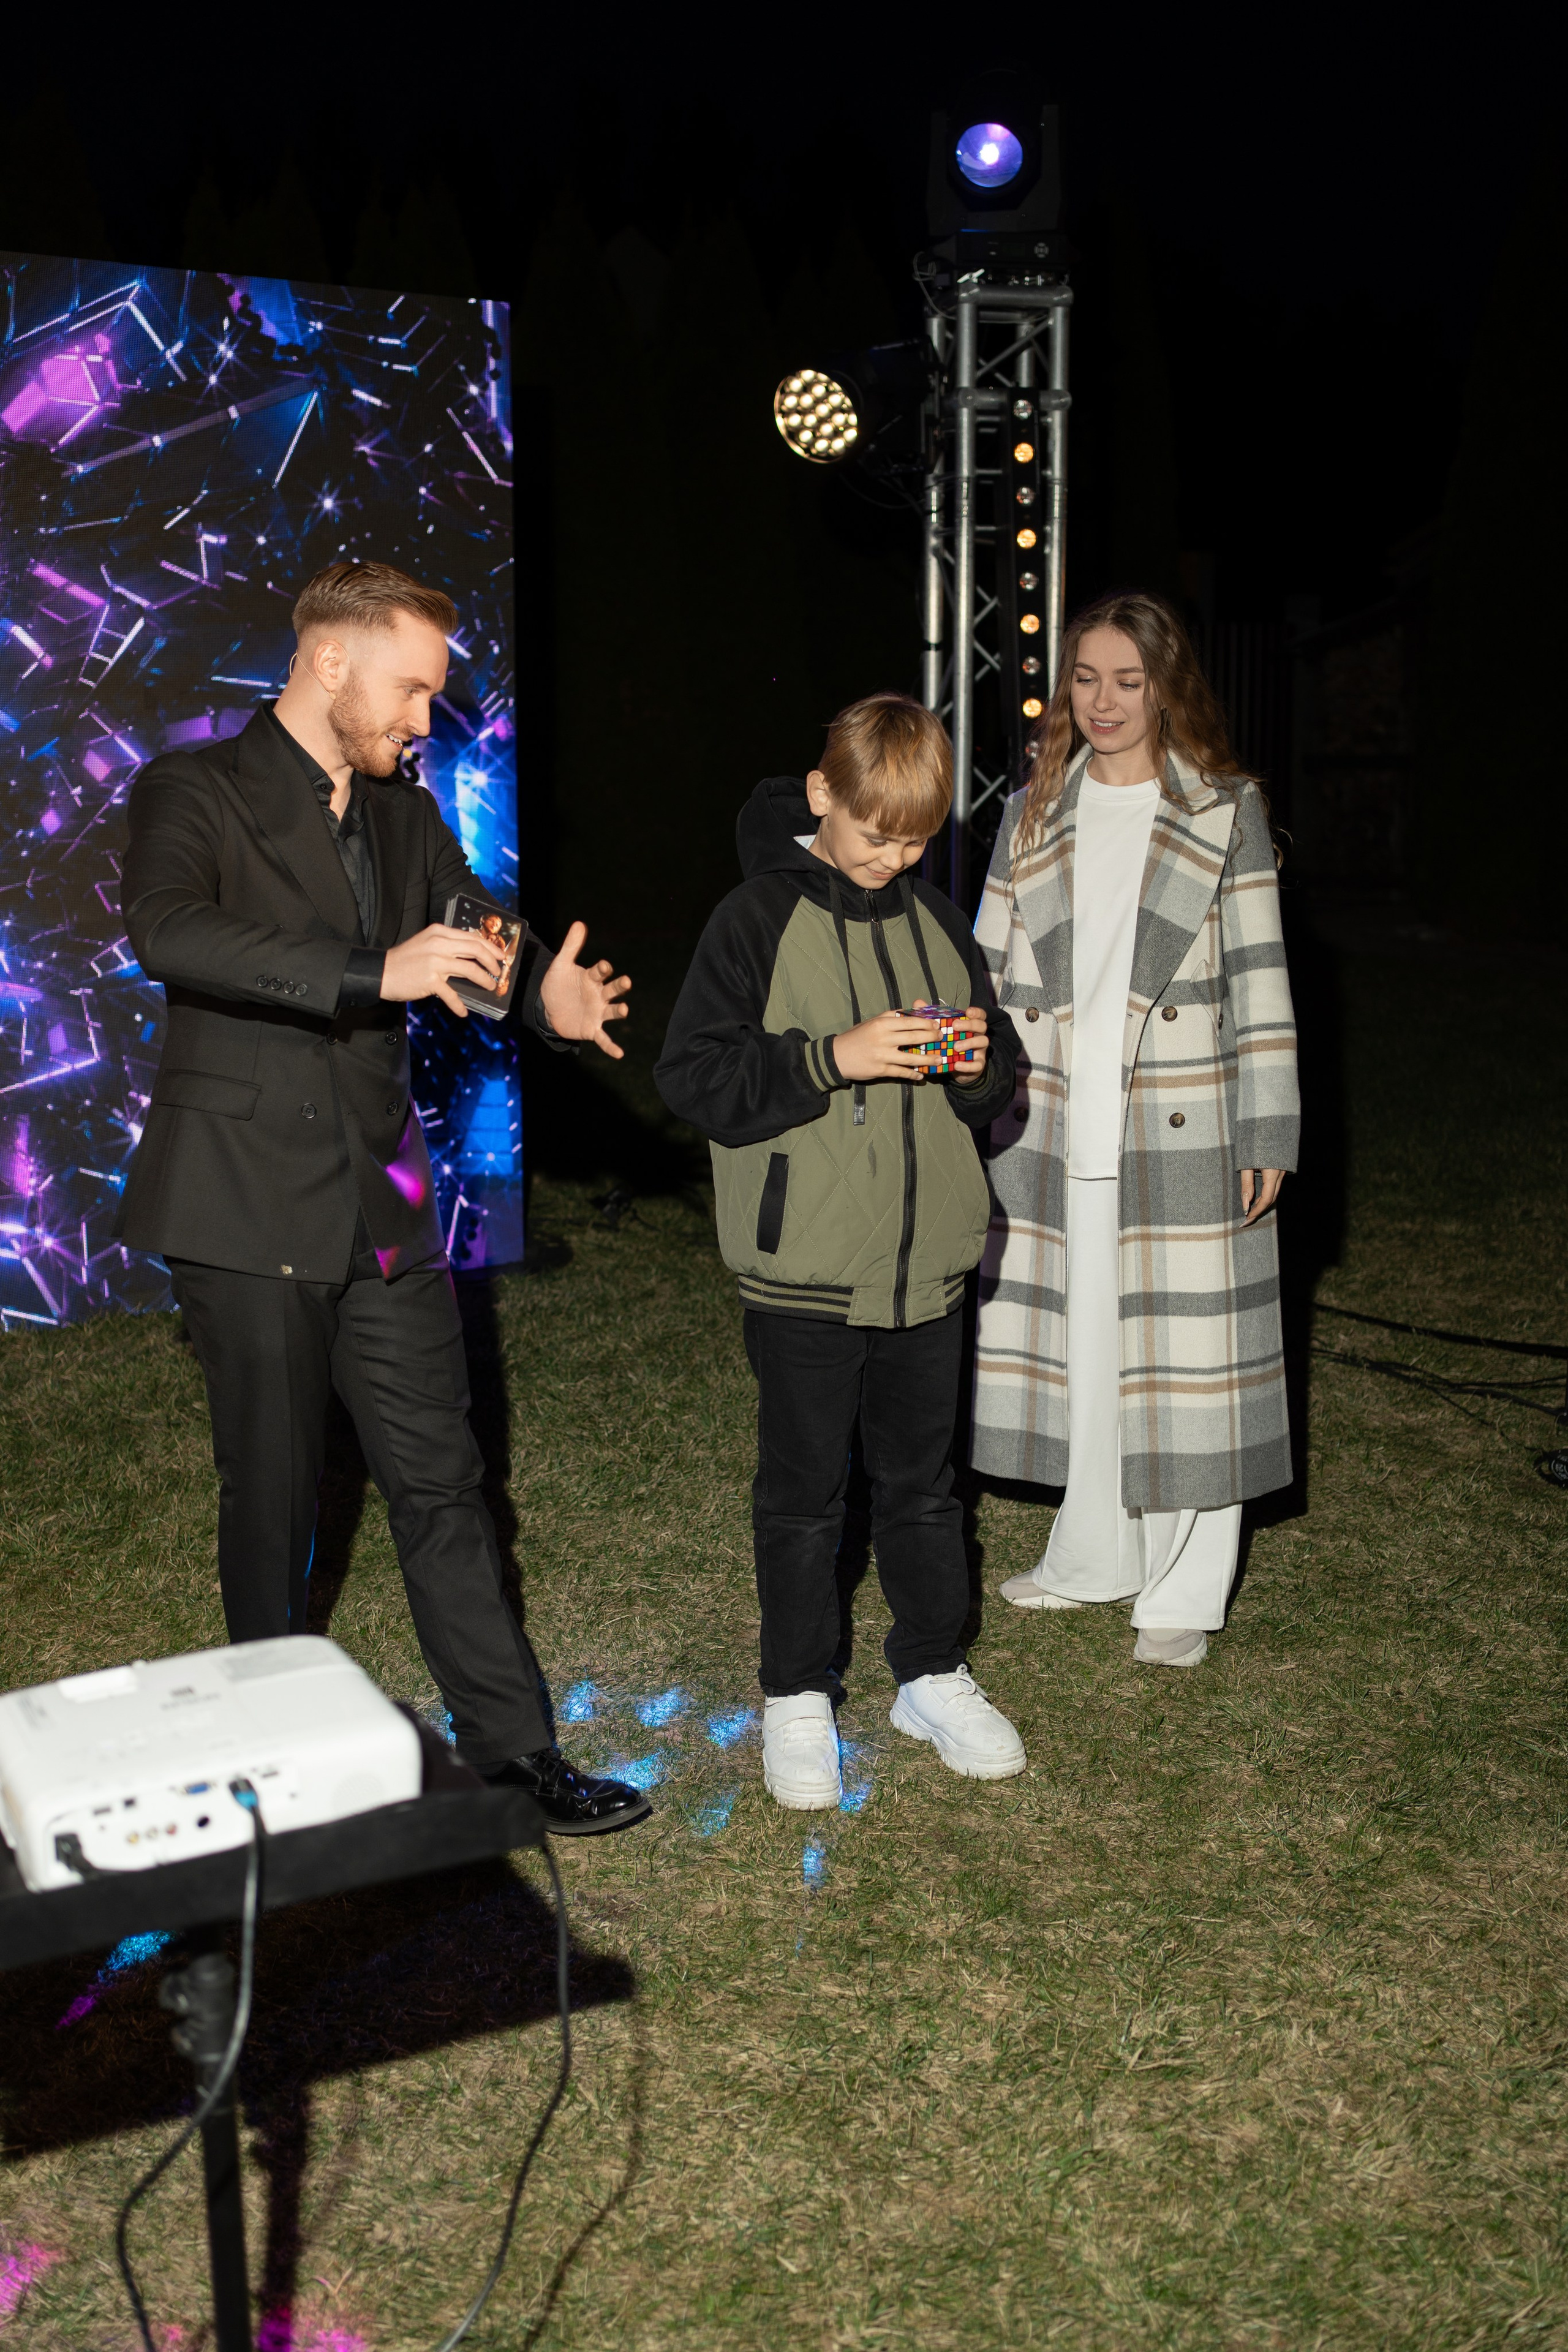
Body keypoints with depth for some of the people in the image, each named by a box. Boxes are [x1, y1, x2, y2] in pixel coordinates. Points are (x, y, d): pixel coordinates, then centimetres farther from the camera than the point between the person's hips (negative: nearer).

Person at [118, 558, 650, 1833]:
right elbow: (165, 930, -27)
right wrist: (372, 973, -37)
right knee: (273, 1499, 7)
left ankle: (516, 1750, 16)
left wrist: (554, 994, -16)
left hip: (383, 1201, 5)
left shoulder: (403, 813, 13)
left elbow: (482, 934, 9)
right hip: (248, 1205, -5)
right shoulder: (196, 792, -8)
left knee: (442, 1484, 8)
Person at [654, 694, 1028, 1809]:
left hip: (928, 1264, 4)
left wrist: (979, 1065, -8)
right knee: (804, 1491, 7)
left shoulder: (939, 921, 8)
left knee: (923, 1478, 16)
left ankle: (934, 1674, 31)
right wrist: (834, 1058, -22)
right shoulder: (760, 918, -7)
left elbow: (999, 1088, 15)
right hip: (805, 1268, -4)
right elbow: (694, 1072, -14)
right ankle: (798, 1695, 22)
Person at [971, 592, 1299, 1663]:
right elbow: (997, 976, 12)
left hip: (1182, 1134, -3)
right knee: (1079, 1342, 11)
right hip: (1056, 1137, 4)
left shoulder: (1225, 813, 1)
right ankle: (1094, 1556, 28)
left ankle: (1183, 1592, 14)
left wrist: (1267, 1136, -6)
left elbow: (1260, 983, -2)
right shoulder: (1035, 816, 11)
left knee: (1184, 1350, 1)